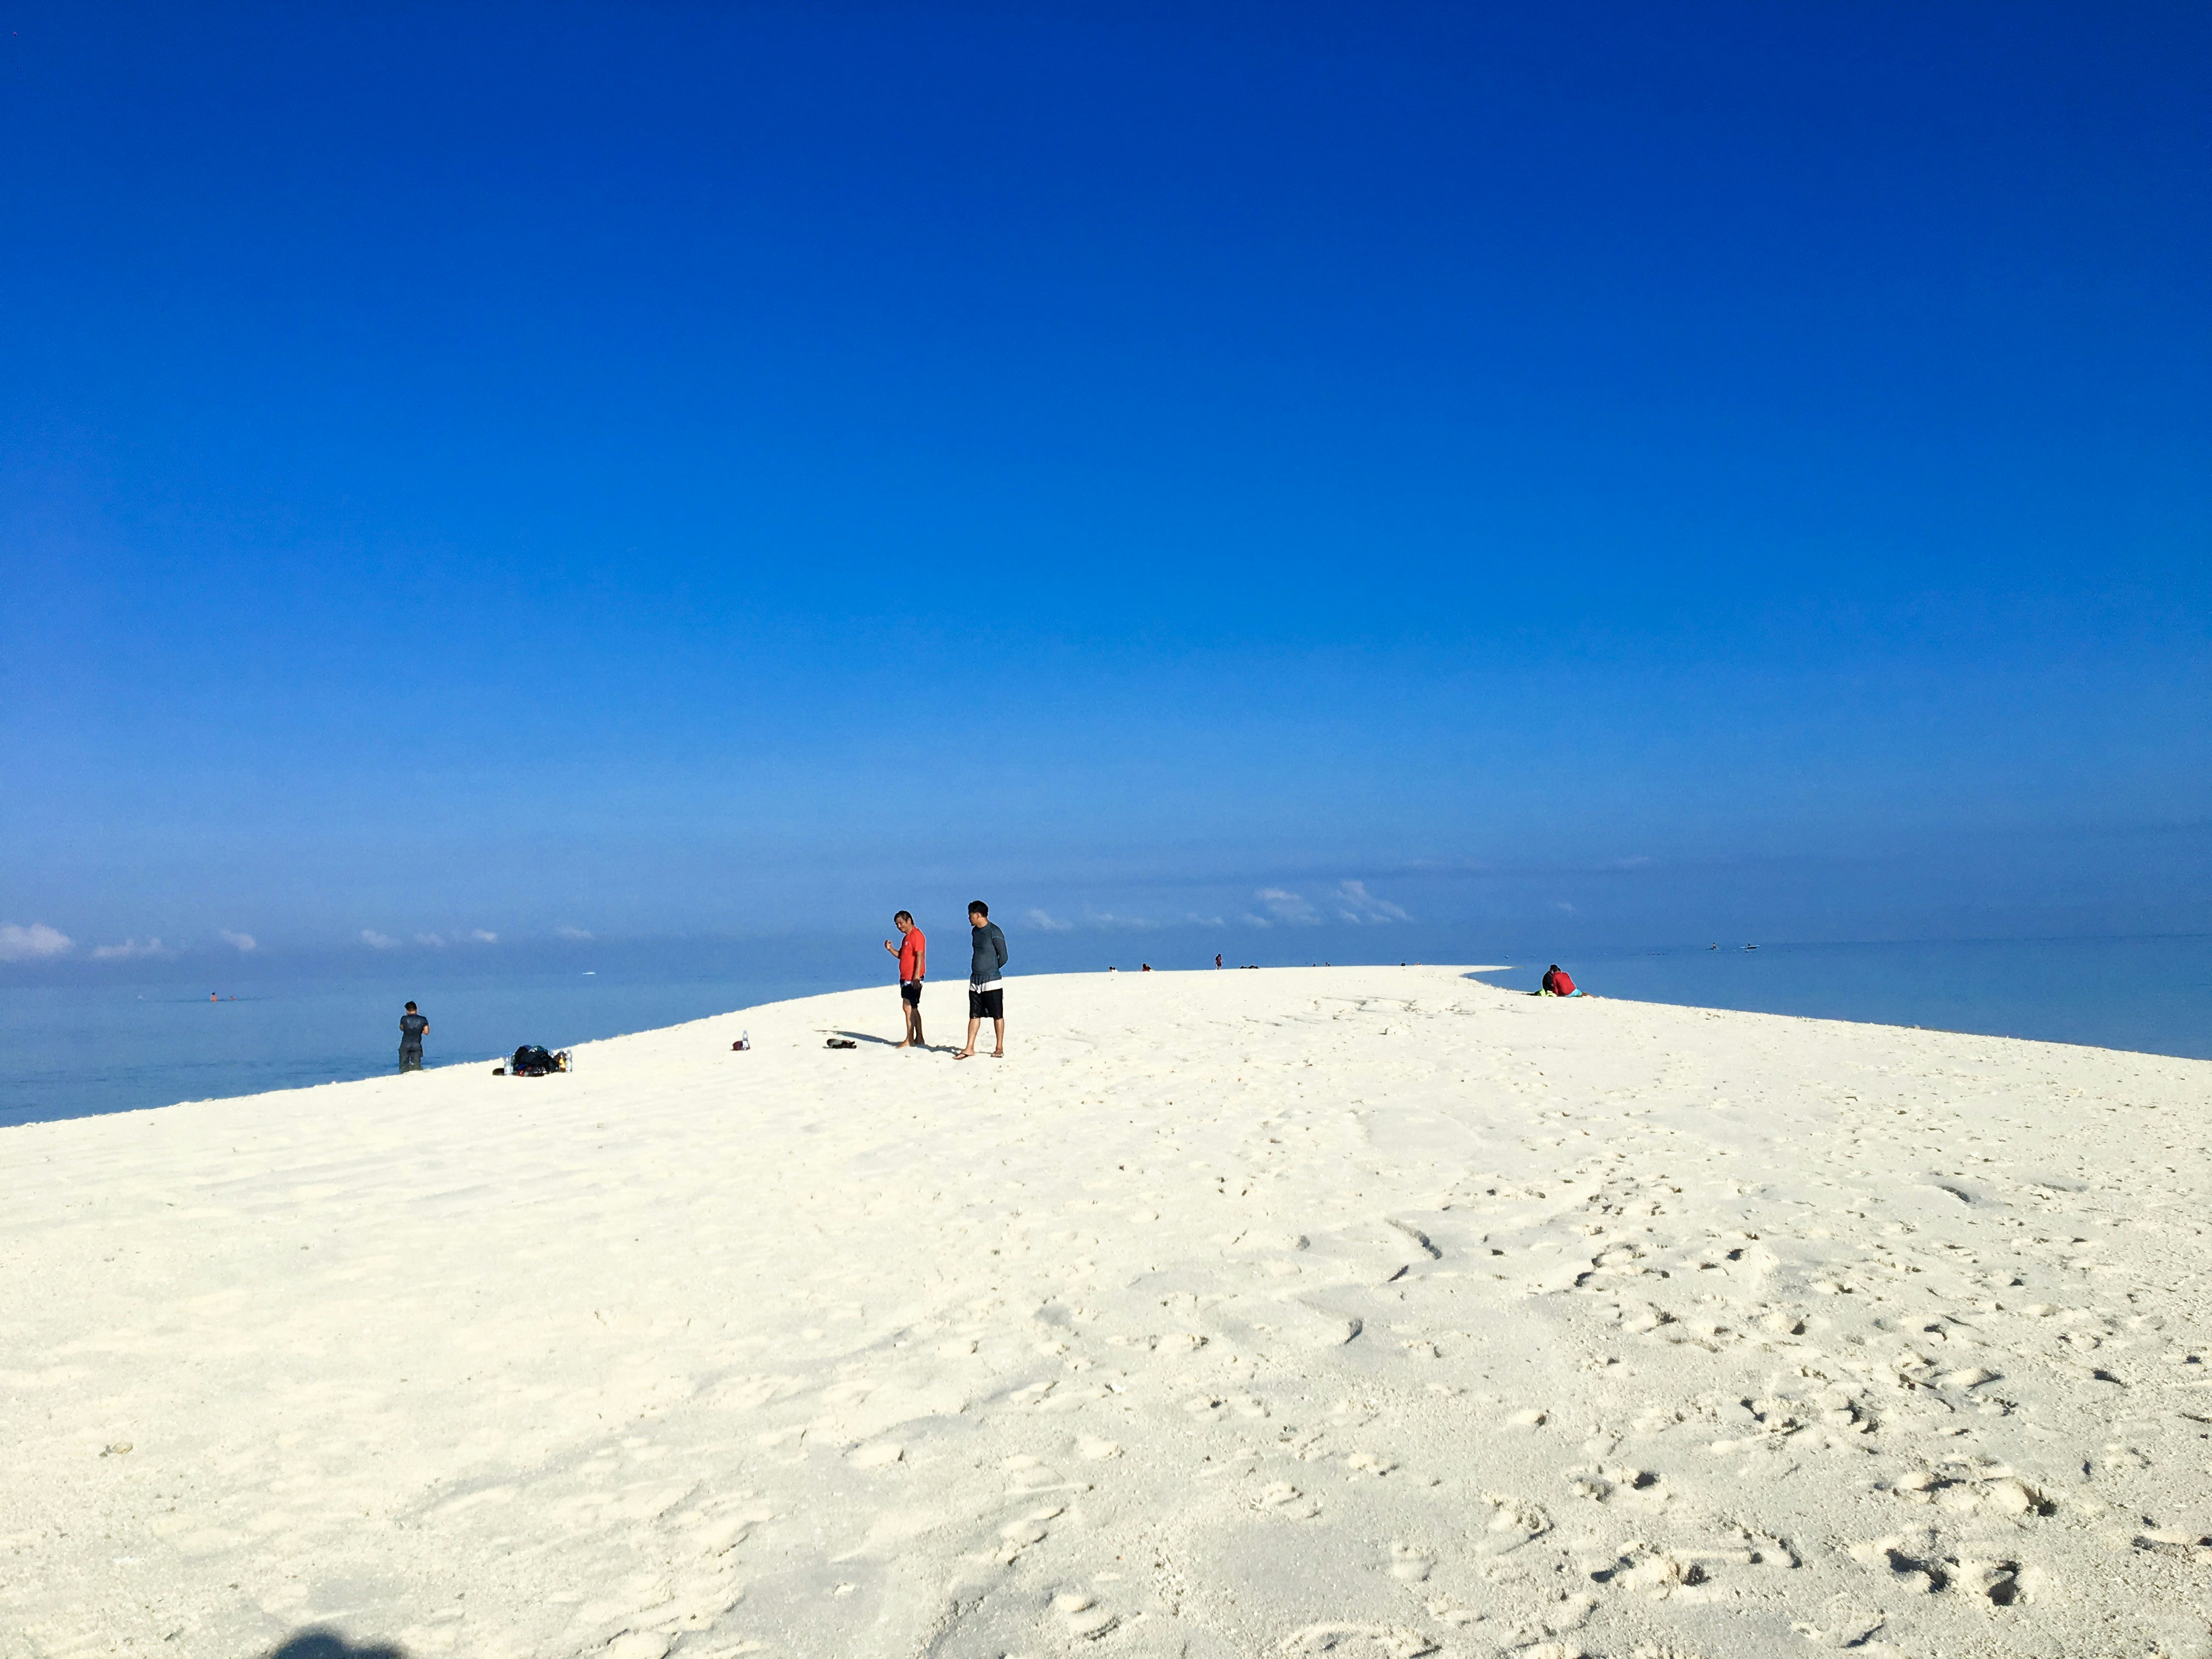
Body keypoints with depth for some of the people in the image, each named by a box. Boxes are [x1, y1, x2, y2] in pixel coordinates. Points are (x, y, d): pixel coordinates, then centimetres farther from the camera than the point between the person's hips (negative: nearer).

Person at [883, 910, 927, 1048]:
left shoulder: (916, 935, -13)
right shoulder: (907, 937, 19)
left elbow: (920, 956, -19)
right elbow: (901, 955, 23)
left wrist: (916, 976, -25)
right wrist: (890, 949, 5)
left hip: (913, 978, -10)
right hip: (906, 978, 10)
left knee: (908, 1007, -12)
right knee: (913, 1008, 12)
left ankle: (910, 1041, -11)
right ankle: (919, 1039, 18)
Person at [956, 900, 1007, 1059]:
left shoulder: (994, 932, -13)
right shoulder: (975, 931, 11)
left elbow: (1003, 957, -10)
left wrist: (991, 970, 2)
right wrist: (979, 970, 12)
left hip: (992, 981, -8)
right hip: (975, 980, 8)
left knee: (997, 1015, 2)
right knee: (974, 1015, 8)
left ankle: (1000, 1049, 8)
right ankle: (969, 1049, 10)